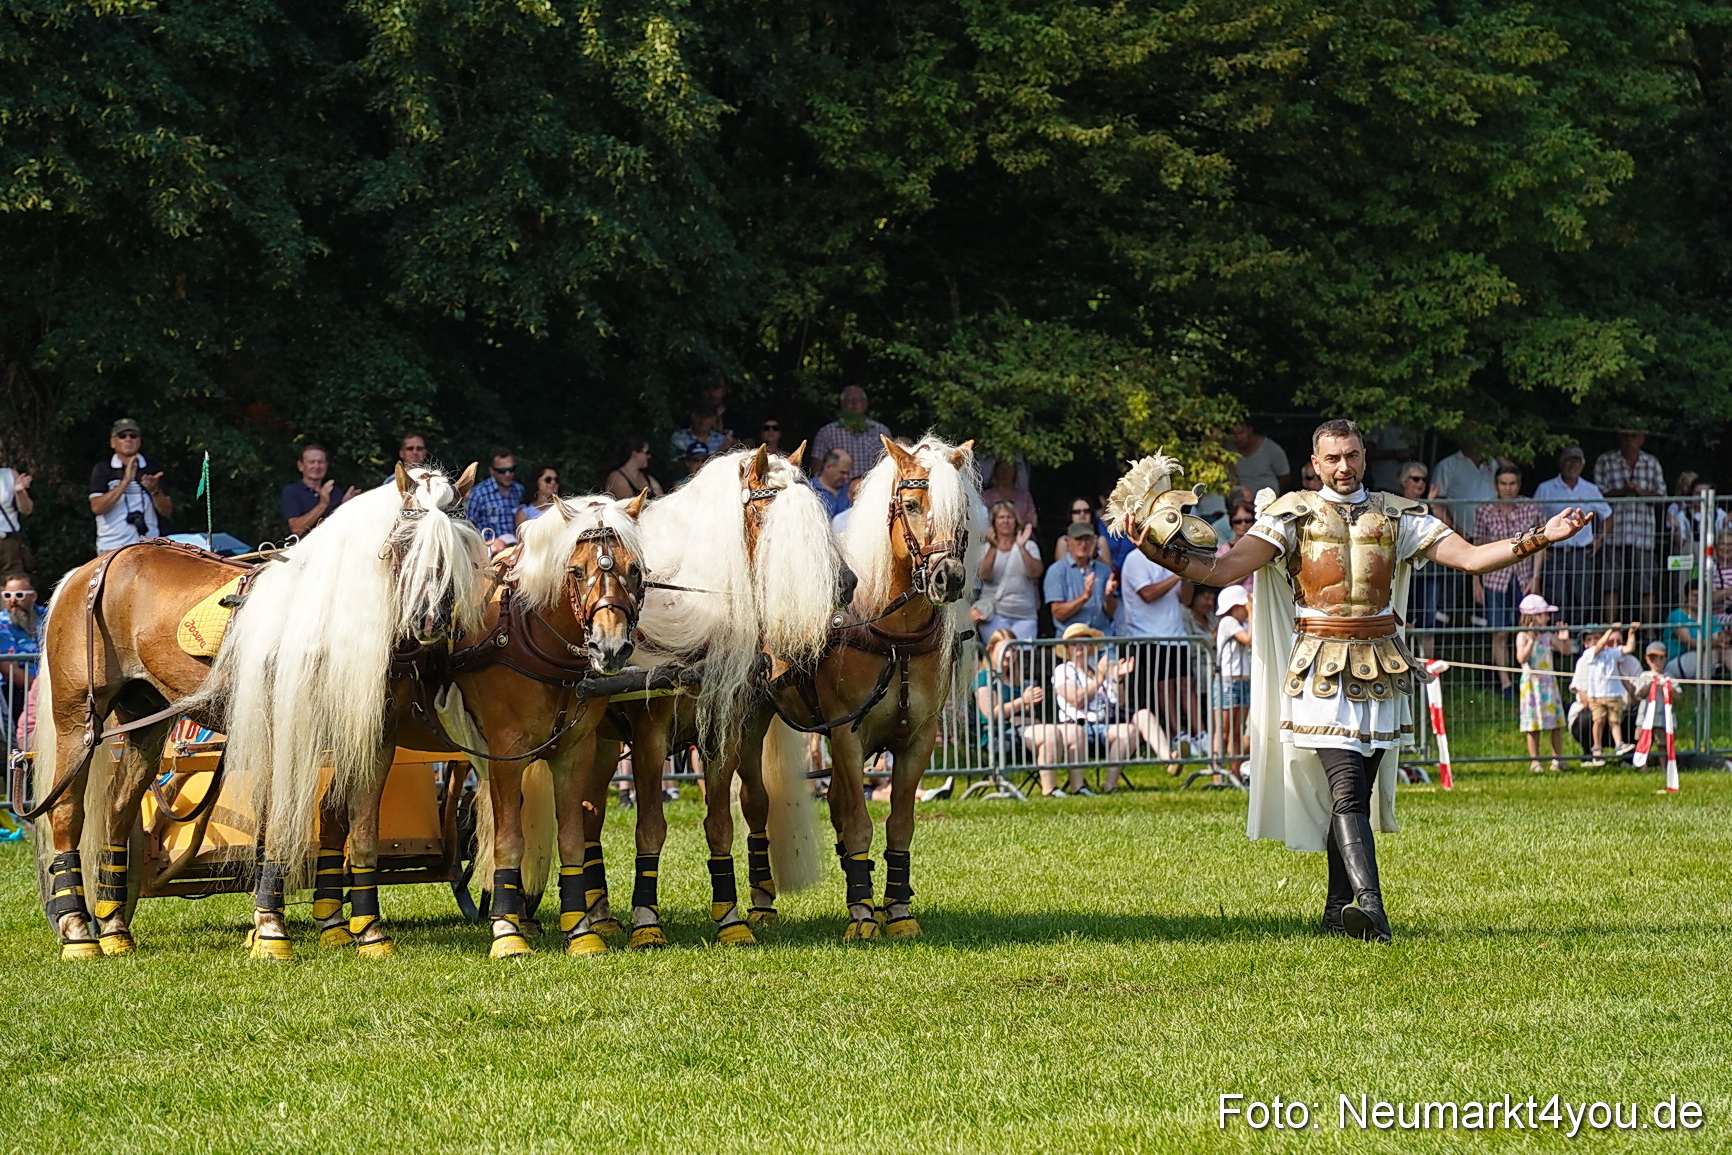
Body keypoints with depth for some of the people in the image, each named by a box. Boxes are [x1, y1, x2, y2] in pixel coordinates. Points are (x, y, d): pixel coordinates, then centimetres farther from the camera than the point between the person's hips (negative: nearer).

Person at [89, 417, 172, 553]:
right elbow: (97, 507, -7)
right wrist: (125, 481, -15)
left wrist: (155, 491, -13)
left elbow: (167, 511, 8)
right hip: (112, 547, -2)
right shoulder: (102, 469, 7)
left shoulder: (152, 469, 11)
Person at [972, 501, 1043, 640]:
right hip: (995, 615, -1)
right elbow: (985, 575, -7)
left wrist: (1022, 548, -16)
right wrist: (993, 548, -18)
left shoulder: (1029, 547, 12)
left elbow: (1034, 573, -5)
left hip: (1025, 617, 1)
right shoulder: (986, 549, 10)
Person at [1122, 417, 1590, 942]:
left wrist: (1540, 539, -6)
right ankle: (1369, 906, -30)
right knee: (1347, 791, -17)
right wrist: (1162, 553, -21)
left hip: (1380, 672, 3)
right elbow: (1224, 569, -6)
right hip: (1322, 670, -3)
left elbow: (1471, 557, 5)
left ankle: (1339, 912, 16)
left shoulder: (1397, 517, 10)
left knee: (1354, 794, 7)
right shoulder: (1293, 515, 2)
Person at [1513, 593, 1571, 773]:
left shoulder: (1548, 636, 7)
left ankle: (1557, 759, 11)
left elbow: (1566, 651, 13)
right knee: (1534, 725, -1)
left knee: (1557, 724, 4)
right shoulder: (1523, 636, -9)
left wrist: (1565, 639, -5)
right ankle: (1534, 761, 5)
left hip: (1549, 683, 5)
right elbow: (1521, 658, -21)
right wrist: (1532, 640, -26)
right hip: (1531, 683, -5)